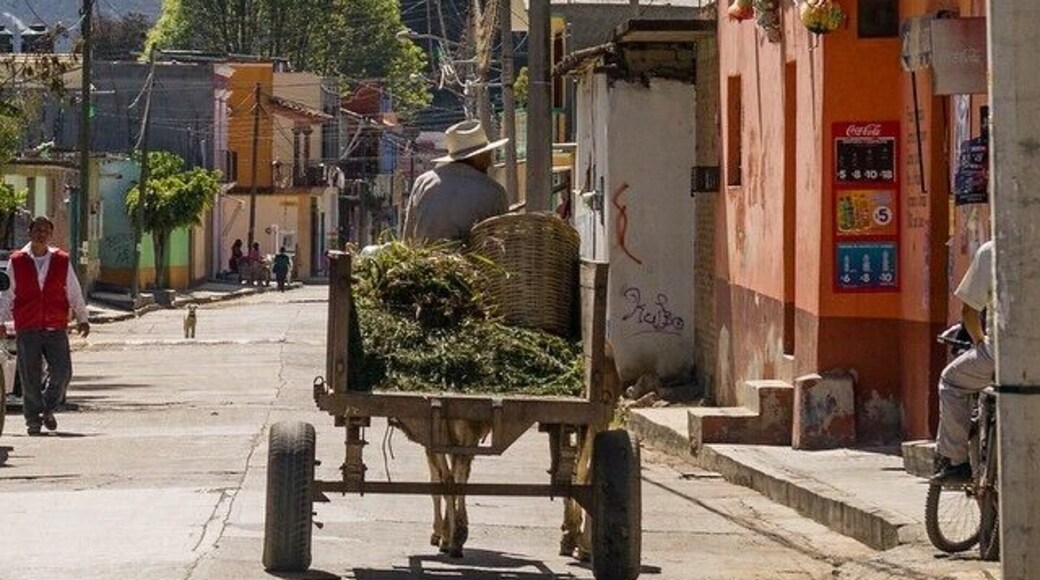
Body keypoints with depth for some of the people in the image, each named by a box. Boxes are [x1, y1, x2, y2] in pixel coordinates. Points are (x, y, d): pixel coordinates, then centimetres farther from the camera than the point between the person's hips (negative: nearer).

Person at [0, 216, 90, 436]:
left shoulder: (62, 261, 8)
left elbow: (74, 292, 13)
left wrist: (82, 319, 11)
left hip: (56, 329, 1)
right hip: (27, 329, -1)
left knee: (61, 371, -8)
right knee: (30, 376, -2)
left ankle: (48, 409, 14)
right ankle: (33, 419, 11)